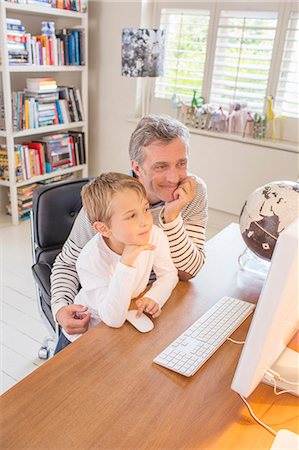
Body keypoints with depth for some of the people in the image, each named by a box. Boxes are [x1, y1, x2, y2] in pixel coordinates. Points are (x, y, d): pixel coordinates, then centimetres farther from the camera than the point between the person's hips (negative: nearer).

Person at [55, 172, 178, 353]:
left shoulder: (155, 236, -22)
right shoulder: (91, 260, -32)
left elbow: (168, 274, -4)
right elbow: (114, 320, -36)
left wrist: (154, 297, -24)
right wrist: (126, 263, -43)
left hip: (133, 316, 4)